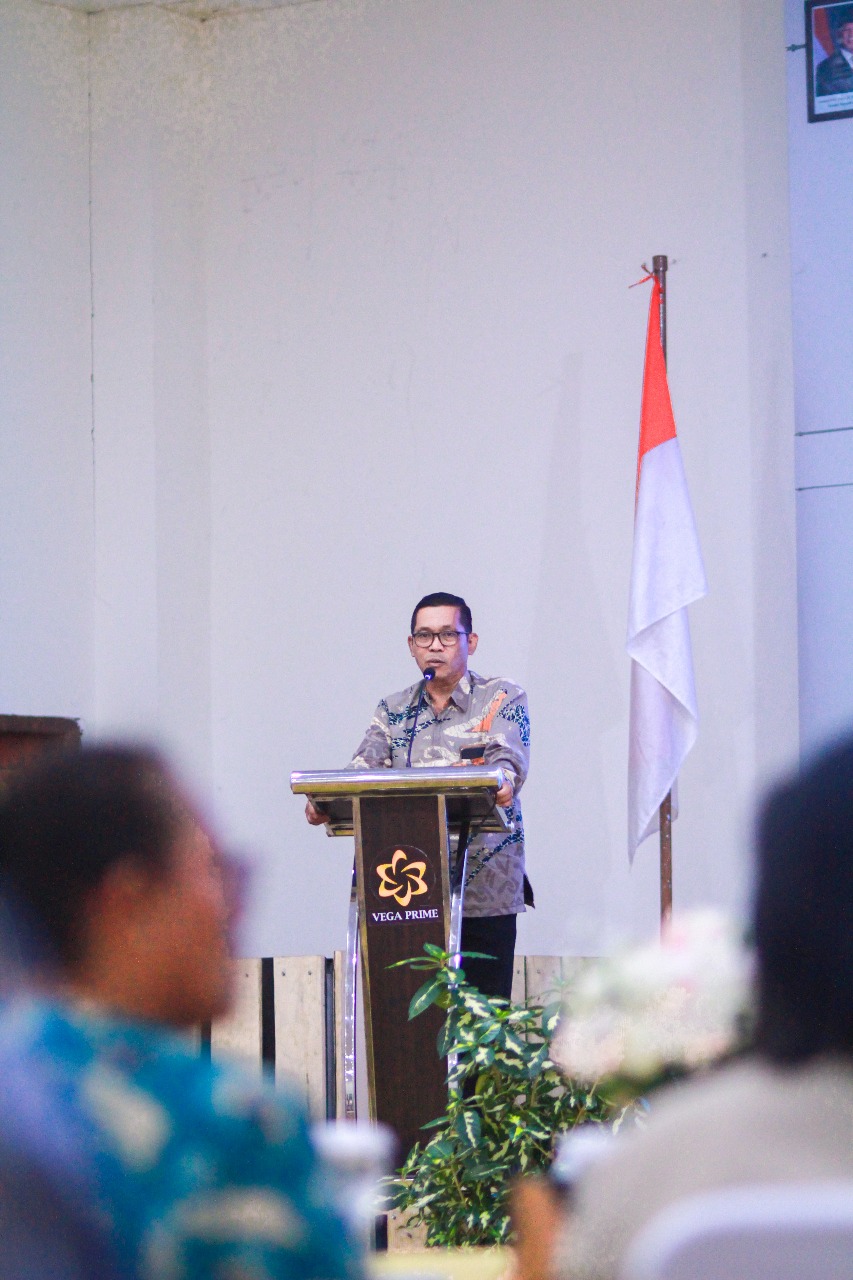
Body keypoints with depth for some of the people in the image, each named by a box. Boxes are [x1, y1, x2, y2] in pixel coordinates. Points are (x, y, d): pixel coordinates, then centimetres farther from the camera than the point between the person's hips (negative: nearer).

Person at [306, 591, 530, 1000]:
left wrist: (503, 783, -37)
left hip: (485, 893, -3)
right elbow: (365, 767, 1)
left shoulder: (503, 700, 6)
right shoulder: (393, 710, 16)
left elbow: (508, 756, -12)